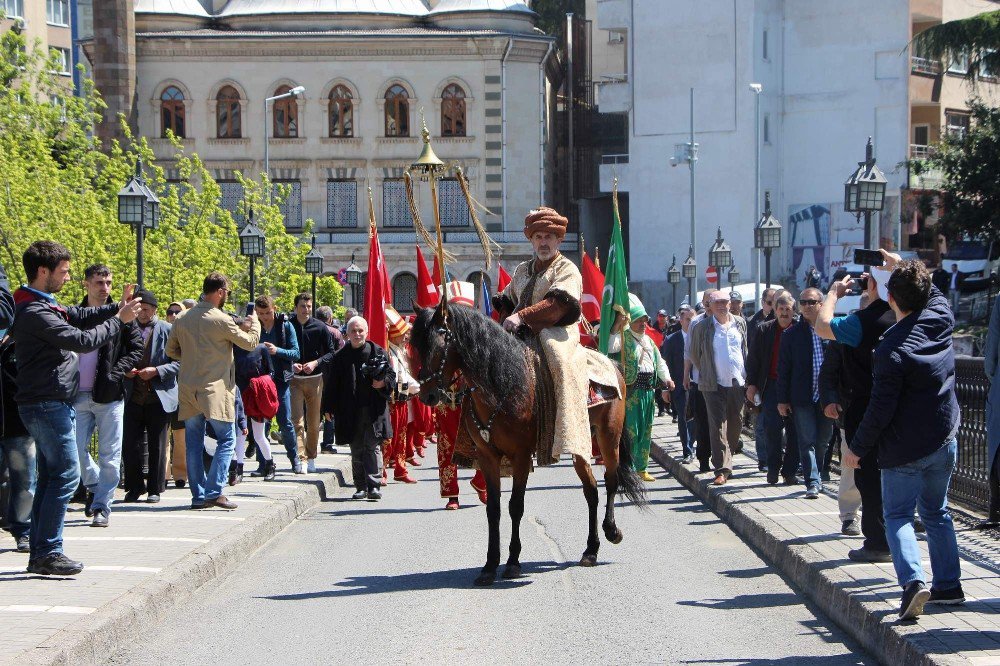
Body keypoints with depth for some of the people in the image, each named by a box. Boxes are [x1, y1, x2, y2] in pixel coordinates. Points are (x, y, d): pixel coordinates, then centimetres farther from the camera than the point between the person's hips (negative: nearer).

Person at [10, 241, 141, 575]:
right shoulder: (36, 312, -18)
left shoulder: (43, 306, 14)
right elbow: (82, 340, -22)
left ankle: (40, 554, 15)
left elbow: (78, 316, 20)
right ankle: (47, 553, -8)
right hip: (48, 405, -11)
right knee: (65, 475, -9)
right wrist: (119, 320, -11)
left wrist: (117, 307, 4)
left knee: (50, 477, 12)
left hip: (51, 405, 11)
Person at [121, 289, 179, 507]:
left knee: (157, 446, 4)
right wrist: (125, 370, -5)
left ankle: (155, 489, 13)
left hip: (159, 397, -2)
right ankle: (135, 487, 15)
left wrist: (156, 371, -16)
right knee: (129, 444, 0)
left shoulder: (167, 330, 0)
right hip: (132, 397, 3)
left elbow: (178, 362, -3)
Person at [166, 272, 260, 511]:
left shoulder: (183, 320, 6)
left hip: (187, 390, 6)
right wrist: (254, 323, 17)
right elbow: (250, 343, -1)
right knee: (226, 440, 3)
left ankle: (198, 495, 11)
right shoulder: (222, 320, -12)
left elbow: (171, 350, 16)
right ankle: (214, 492, -6)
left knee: (194, 444, 9)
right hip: (215, 389, -6)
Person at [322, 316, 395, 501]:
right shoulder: (340, 357, 7)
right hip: (350, 412, 2)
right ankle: (361, 487, 14)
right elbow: (331, 384, 8)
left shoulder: (378, 352, 4)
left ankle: (374, 486, -9)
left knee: (373, 447, -7)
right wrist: (329, 408, 3)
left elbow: (391, 375, 9)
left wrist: (383, 383, -13)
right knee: (356, 450, 7)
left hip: (374, 410, -2)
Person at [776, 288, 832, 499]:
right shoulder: (791, 334, 2)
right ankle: (812, 482, -4)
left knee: (823, 441, 11)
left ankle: (815, 476, 28)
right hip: (802, 398, -2)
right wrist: (782, 400, -1)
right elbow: (783, 369, 3)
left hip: (826, 395, 2)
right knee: (807, 441, -4)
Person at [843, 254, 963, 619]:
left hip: (905, 449, -6)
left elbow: (881, 409, -19)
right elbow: (934, 293, 23)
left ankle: (912, 580, -18)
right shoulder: (942, 319, -4)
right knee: (936, 512, 19)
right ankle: (948, 585, 21)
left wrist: (857, 448, -7)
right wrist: (903, 267, 31)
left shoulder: (892, 349, -21)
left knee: (898, 516, 2)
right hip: (944, 440, 6)